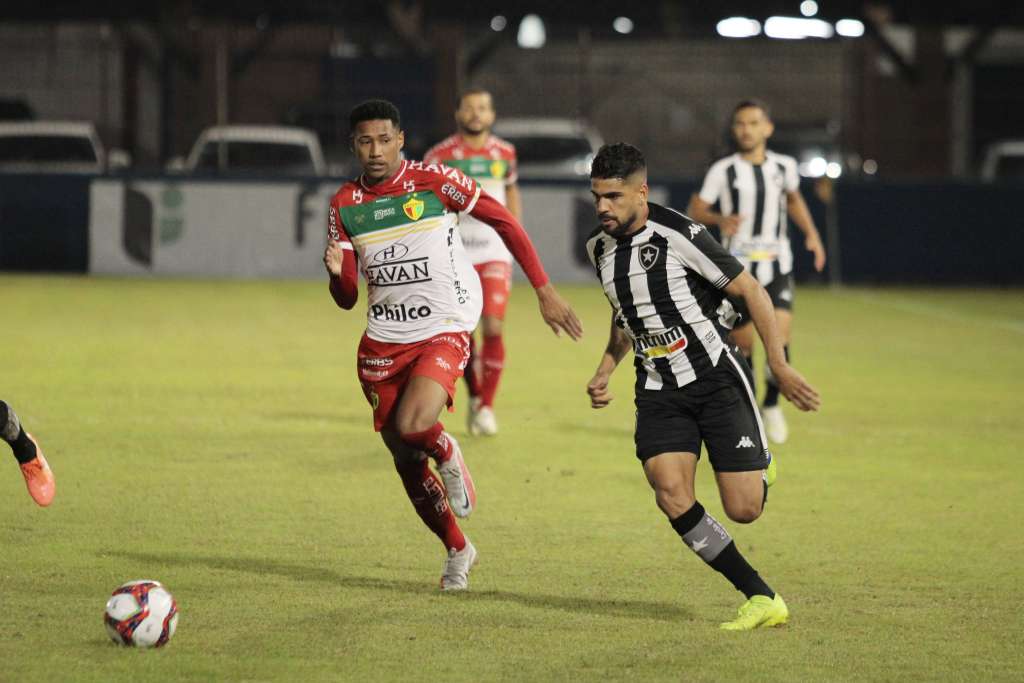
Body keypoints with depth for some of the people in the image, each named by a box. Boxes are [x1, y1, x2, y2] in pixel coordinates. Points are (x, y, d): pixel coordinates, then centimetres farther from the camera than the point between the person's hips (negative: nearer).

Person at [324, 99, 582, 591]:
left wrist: (544, 293, -5)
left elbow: (505, 222, -3)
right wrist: (337, 273, -19)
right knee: (405, 461, 9)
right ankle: (457, 551, 30)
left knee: (412, 427, -29)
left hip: (443, 332, -5)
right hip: (382, 341, 5)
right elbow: (346, 299, 5)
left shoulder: (434, 181, -10)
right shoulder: (345, 206, 2)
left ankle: (446, 453, 9)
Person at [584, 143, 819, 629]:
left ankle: (759, 470, 30)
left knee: (743, 509, -10)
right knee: (672, 496, -19)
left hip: (715, 378, -5)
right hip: (659, 392, 5)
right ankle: (762, 600, -10)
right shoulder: (600, 248, 5)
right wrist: (604, 372, 13)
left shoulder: (678, 236, -16)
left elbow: (751, 291, -11)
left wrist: (779, 368, -12)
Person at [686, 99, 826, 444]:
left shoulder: (784, 166, 5)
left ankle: (771, 405, 8)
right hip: (738, 266, -1)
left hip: (777, 265, 1)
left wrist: (811, 233, 13)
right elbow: (695, 210, -1)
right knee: (742, 342, 2)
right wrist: (719, 219, -21)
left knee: (780, 337, -14)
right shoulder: (723, 171, -4)